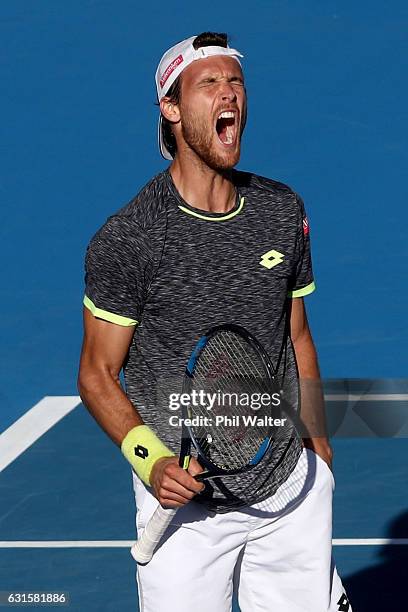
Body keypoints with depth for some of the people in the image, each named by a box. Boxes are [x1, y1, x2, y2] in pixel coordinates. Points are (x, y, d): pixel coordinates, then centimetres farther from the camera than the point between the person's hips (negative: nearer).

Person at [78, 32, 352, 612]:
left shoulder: (283, 209, 4)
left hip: (292, 490, 4)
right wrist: (151, 461, -19)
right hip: (184, 500, -4)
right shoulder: (125, 239, -11)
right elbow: (97, 375, -5)